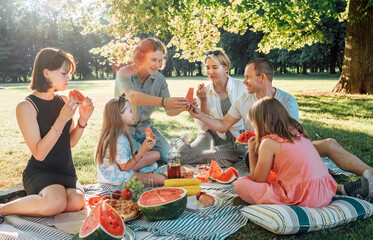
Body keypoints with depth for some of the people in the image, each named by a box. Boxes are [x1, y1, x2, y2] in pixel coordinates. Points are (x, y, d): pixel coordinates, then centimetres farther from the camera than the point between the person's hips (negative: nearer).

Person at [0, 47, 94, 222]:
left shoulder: (62, 100, 8)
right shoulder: (26, 106, -11)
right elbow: (39, 154, -17)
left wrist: (83, 120, -6)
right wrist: (62, 120, -24)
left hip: (66, 170, 6)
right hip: (39, 171, -5)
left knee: (76, 201, -27)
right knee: (56, 202, -36)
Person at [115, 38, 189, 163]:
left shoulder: (159, 79, -5)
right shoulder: (124, 73, -19)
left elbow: (169, 110, -9)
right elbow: (133, 97, -40)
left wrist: (183, 107, -33)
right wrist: (164, 101, -53)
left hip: (145, 127, 4)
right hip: (125, 128, -4)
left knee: (168, 156, -10)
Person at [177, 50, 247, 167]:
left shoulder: (241, 86, -3)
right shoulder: (204, 91, 2)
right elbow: (203, 126, -2)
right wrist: (203, 101, -14)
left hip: (236, 138, 0)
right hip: (212, 136, 0)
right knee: (184, 155, -28)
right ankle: (179, 144, 8)